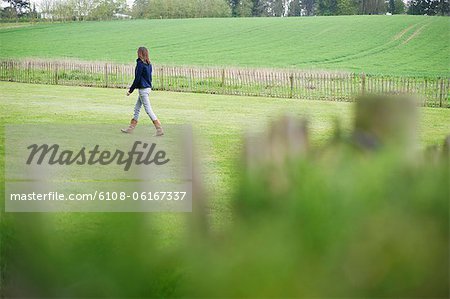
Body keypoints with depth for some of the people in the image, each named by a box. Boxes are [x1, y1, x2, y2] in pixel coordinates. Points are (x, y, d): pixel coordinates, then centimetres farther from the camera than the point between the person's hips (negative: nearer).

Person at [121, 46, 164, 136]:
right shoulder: (149, 64, 9)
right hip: (148, 88, 9)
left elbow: (137, 78, -16)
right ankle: (131, 128, 25)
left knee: (148, 110, -7)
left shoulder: (140, 64, -15)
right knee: (136, 108, 17)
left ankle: (160, 129, -10)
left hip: (143, 89, -9)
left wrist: (131, 90, -7)